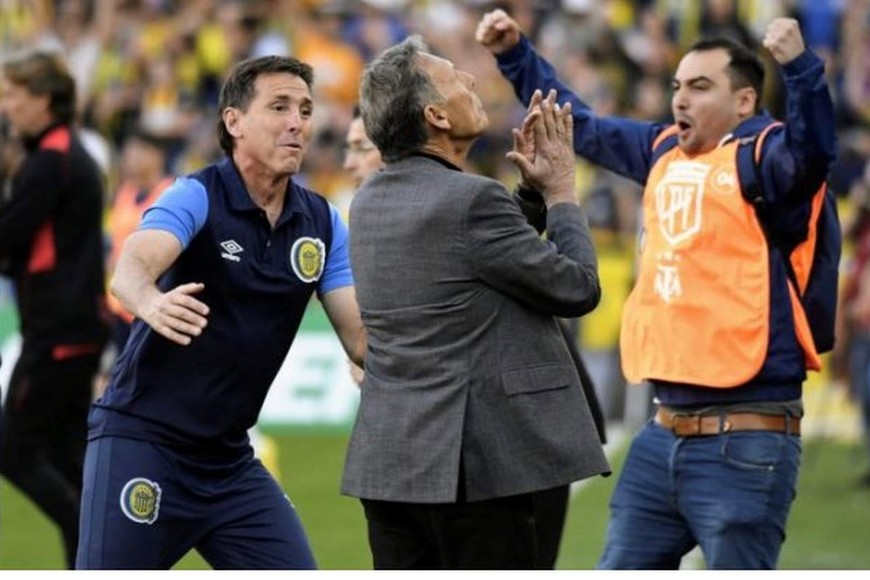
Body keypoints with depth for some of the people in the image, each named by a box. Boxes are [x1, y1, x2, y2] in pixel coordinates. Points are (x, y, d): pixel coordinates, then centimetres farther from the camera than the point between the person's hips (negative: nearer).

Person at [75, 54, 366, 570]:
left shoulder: (322, 223, 3)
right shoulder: (197, 198, -14)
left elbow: (362, 337, 2)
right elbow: (132, 266, -33)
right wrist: (151, 301, -57)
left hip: (229, 459, 6)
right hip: (142, 441, -6)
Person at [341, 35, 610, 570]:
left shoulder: (371, 201, 11)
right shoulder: (472, 200, -16)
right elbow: (577, 288, -7)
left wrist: (532, 190, 17)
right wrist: (561, 190, 5)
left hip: (387, 462, 8)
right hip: (473, 463, -8)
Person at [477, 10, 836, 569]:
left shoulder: (764, 157, -9)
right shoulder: (664, 152, 13)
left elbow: (813, 148, -31)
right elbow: (579, 125, 26)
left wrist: (798, 65, -47)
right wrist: (516, 54, 22)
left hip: (744, 444, -8)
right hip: (663, 436, 8)